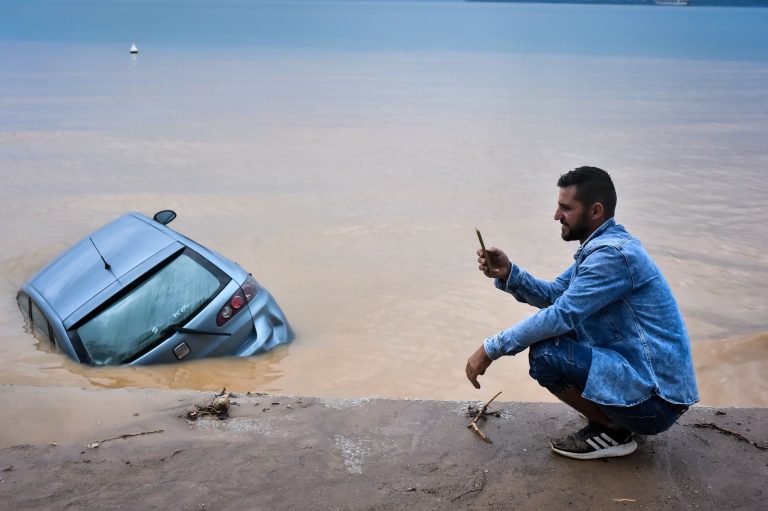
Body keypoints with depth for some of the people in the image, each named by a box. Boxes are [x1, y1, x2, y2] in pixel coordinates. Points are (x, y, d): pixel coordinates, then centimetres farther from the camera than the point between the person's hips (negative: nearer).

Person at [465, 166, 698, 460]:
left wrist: (491, 349, -18)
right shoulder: (601, 244, 9)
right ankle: (609, 417, 14)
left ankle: (613, 430, -2)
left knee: (544, 354, -22)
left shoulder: (612, 254, -22)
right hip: (645, 372, 10)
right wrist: (508, 274, -6)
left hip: (656, 401, -10)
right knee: (552, 334, 15)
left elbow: (560, 315, -25)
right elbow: (554, 294, 11)